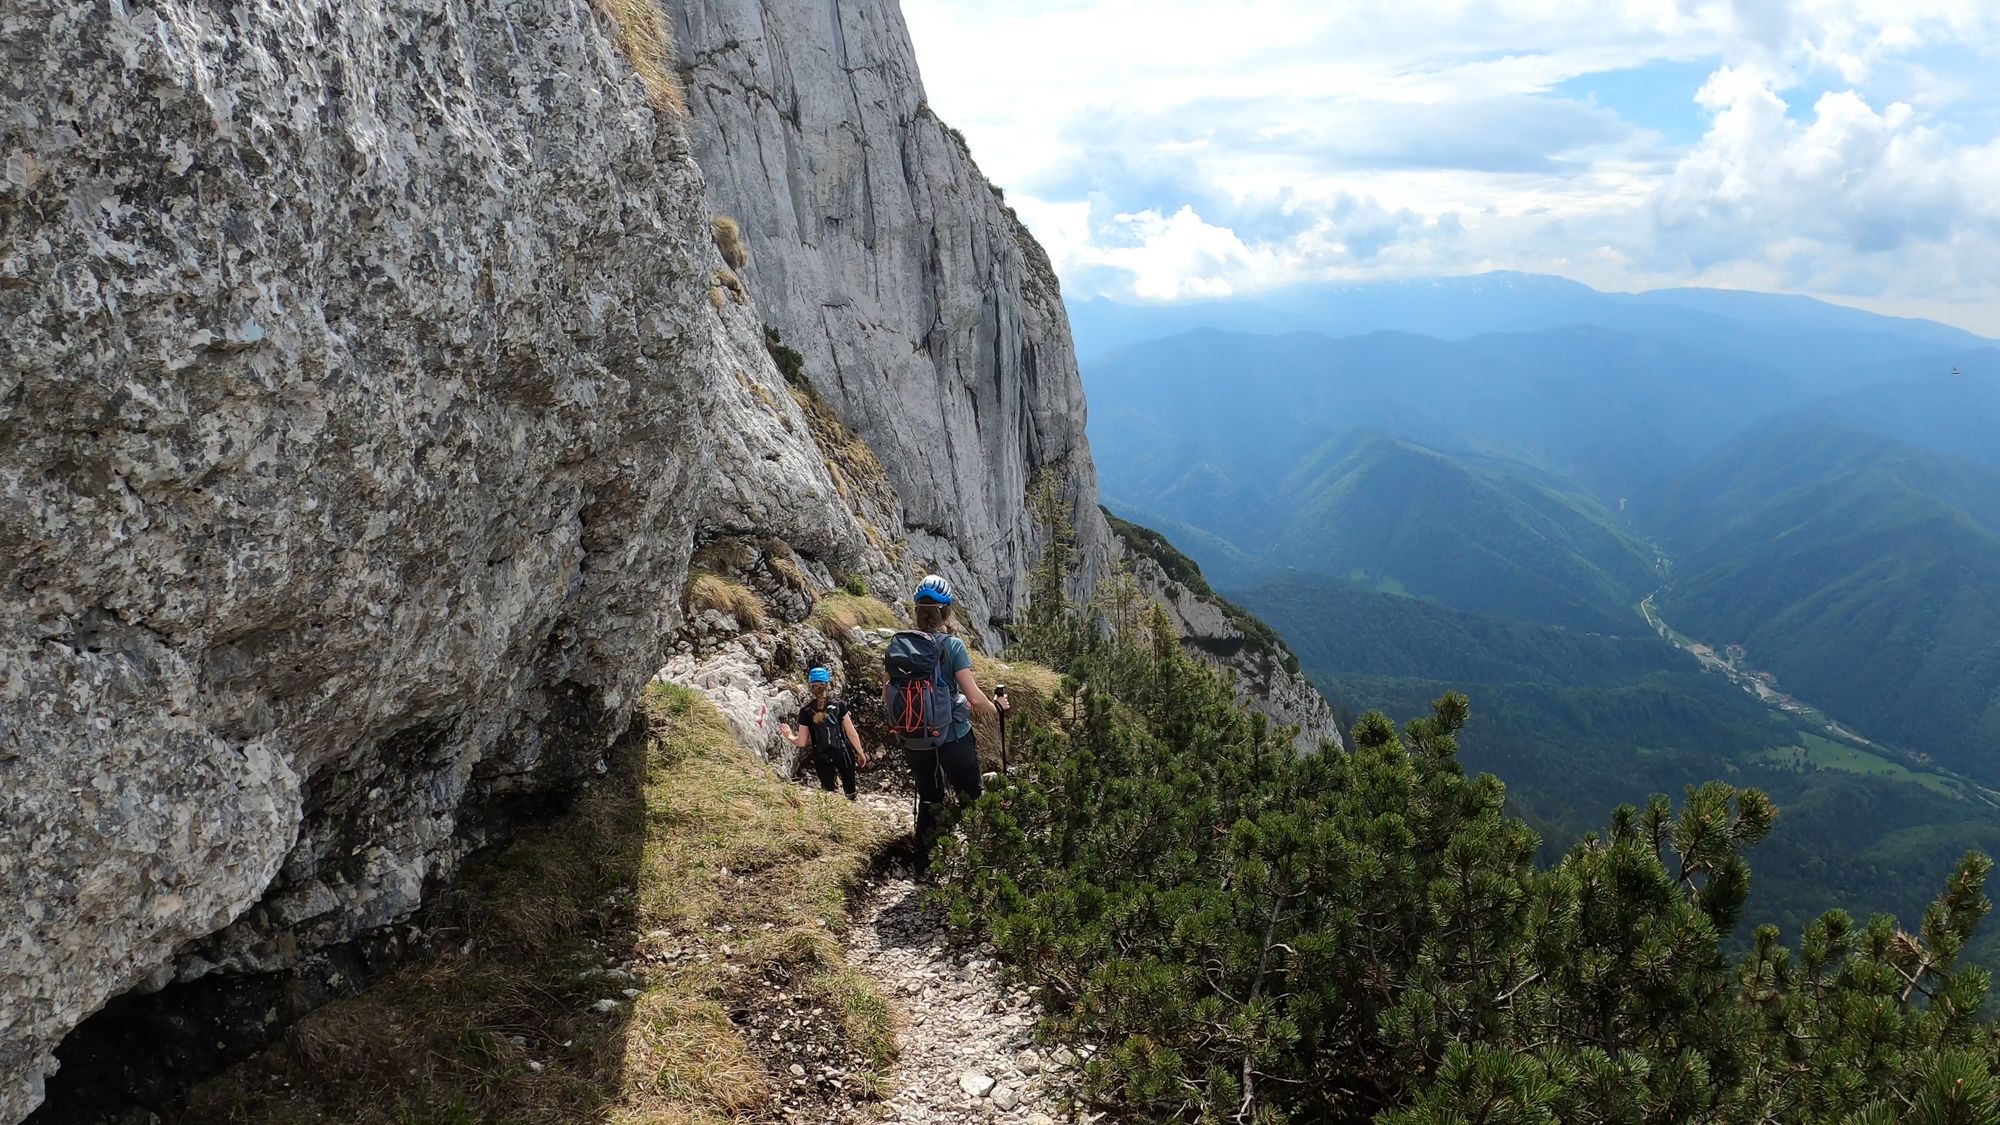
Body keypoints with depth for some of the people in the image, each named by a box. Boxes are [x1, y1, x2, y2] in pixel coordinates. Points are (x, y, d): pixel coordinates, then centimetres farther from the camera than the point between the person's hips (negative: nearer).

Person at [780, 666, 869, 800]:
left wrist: (789, 737, 12)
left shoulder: (805, 712, -11)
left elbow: (801, 742, -8)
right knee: (850, 791, 17)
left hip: (822, 759, 1)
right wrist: (861, 753, 5)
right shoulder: (839, 706, -13)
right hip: (843, 754, -1)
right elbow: (852, 734, -8)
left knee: (829, 792, 20)